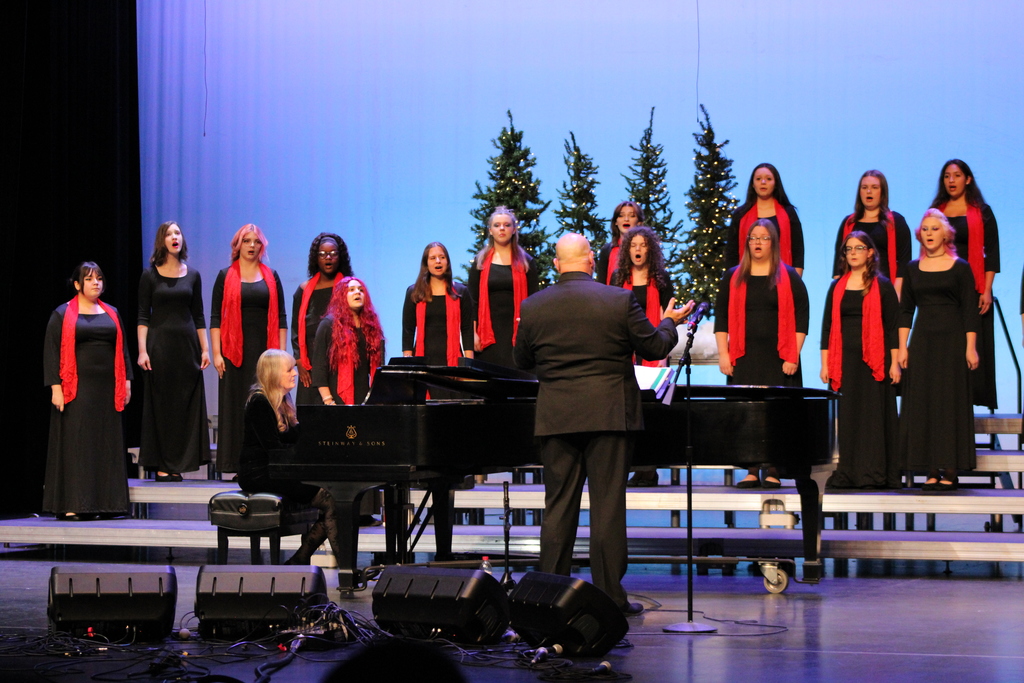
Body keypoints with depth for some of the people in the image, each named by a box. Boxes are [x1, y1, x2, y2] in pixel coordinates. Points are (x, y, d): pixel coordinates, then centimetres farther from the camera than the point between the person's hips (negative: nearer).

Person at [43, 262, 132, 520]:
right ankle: (70, 506, -3)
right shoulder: (62, 315, 1)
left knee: (107, 446, 4)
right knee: (74, 445, -5)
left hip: (106, 390, 5)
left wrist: (126, 381, 7)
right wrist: (55, 386, -12)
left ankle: (107, 503, 8)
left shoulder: (111, 313, 15)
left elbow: (122, 349, 16)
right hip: (77, 390, -5)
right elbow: (51, 352, -4)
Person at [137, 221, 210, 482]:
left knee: (186, 405, 1)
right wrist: (142, 350, -11)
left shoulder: (192, 275, 9)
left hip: (187, 343, 3)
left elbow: (198, 316, 11)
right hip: (159, 344, -3)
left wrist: (205, 349, 4)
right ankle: (162, 465, 2)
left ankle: (177, 464, 7)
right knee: (160, 405, -1)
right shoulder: (150, 275, 1)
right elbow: (143, 316, -2)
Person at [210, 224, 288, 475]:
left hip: (264, 350, 1)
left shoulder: (271, 277, 10)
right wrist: (216, 353, -6)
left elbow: (281, 318, 9)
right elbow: (215, 318, 2)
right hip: (235, 351, -1)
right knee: (236, 405, -1)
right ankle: (235, 462, 1)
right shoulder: (226, 277, 6)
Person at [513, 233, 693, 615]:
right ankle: (610, 597, 3)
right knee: (608, 505, 1)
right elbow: (653, 347, 0)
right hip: (609, 413, -2)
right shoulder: (619, 301, -7)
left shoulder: (533, 307, 0)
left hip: (555, 418, 2)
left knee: (558, 506, 9)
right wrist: (669, 322, 20)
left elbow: (522, 361, 9)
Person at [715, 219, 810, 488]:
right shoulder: (733, 277, 11)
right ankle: (751, 471, 4)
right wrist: (723, 354, 0)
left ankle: (774, 472, 1)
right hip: (743, 358, 2)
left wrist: (793, 356, -6)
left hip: (778, 360, -2)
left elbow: (801, 318, 2)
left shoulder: (788, 277, 5)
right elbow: (722, 318, 9)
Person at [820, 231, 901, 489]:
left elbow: (893, 326, 0)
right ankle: (846, 473, 6)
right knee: (845, 417, 2)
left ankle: (874, 474, 0)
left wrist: (895, 362, -6)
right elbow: (827, 326, 12)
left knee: (873, 415, -3)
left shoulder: (882, 286, 2)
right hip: (843, 360, 3)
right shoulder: (837, 287, 12)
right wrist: (825, 363, 6)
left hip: (873, 360, -3)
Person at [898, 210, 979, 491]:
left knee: (951, 402, -3)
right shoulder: (913, 268, 9)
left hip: (952, 341, -3)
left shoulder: (960, 268, 0)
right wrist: (902, 346, 2)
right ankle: (932, 471, 4)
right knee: (922, 404, 0)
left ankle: (950, 470, 0)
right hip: (922, 341, 3)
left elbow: (970, 311, -2)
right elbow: (905, 310, 10)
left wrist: (971, 347, -9)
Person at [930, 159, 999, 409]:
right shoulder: (936, 211, 13)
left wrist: (986, 290, -10)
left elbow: (992, 253, -1)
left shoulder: (981, 212, 4)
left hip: (972, 286, -3)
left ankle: (971, 396, -2)